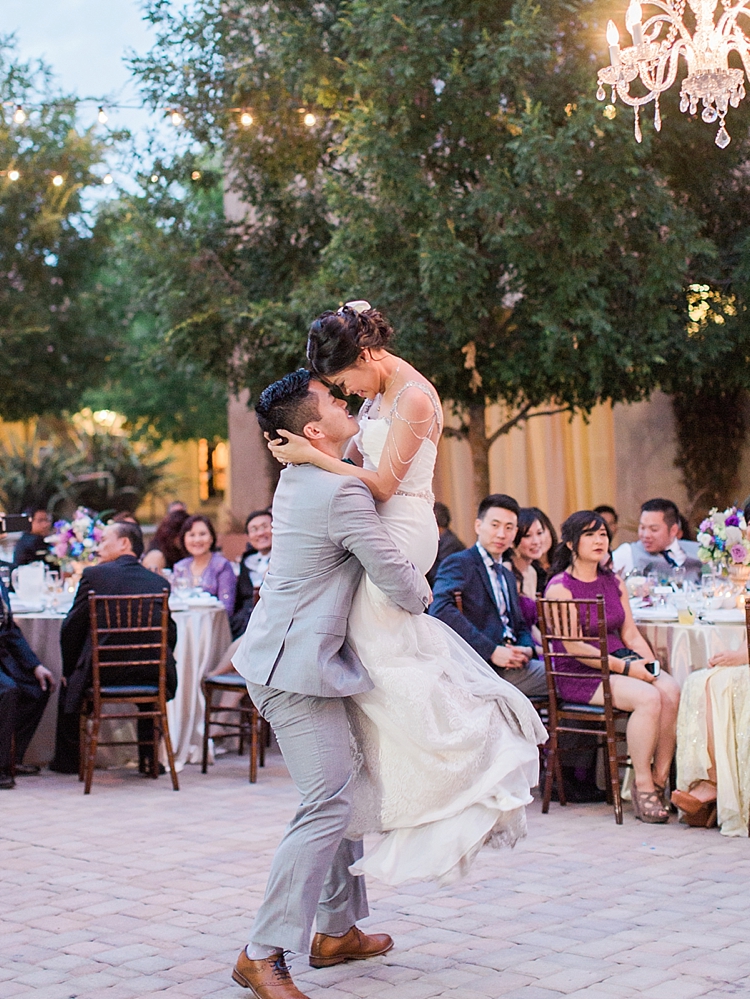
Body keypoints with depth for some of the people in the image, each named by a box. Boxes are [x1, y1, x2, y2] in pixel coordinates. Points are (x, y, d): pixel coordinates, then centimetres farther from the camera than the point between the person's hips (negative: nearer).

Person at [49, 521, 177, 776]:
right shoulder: (159, 582, 5)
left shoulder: (94, 574, -4)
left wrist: (69, 668, 14)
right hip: (150, 673, 3)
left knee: (70, 685, 29)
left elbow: (71, 628, -1)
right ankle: (149, 759, 34)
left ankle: (68, 759, 37)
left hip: (102, 673, -3)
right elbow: (169, 635, 8)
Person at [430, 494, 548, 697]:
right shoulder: (458, 563, -1)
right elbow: (441, 610, -18)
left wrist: (527, 649, 4)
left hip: (510, 663, 8)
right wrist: (492, 651, -20)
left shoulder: (508, 576, 28)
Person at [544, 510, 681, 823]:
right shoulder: (560, 587, -6)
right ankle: (642, 787, -19)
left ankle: (660, 781, -17)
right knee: (648, 697, -30)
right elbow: (574, 646, -13)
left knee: (671, 691, -24)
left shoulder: (614, 583, 15)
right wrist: (626, 668, -18)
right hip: (579, 675, -6)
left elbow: (631, 634, 14)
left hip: (620, 662, 6)